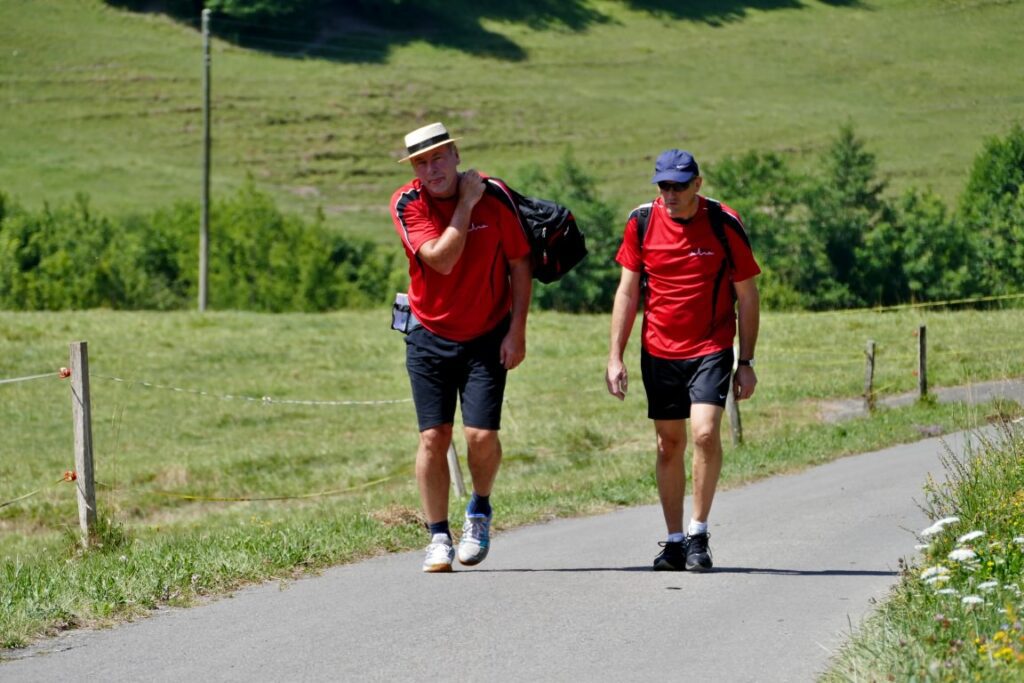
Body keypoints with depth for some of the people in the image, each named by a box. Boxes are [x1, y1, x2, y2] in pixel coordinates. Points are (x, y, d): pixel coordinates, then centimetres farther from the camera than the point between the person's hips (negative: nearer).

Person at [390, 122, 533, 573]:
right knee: (433, 438, -3)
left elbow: (519, 263, 0)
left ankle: (480, 511, 18)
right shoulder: (407, 204, -10)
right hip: (430, 337, 0)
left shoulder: (492, 196, -8)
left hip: (487, 337, 0)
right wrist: (465, 203, -20)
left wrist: (517, 331, -4)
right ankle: (439, 538, 8)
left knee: (481, 435, -11)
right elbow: (442, 259, -23)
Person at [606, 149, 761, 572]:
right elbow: (627, 292, 6)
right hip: (659, 351, 3)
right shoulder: (641, 222, -1)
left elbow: (747, 296, 1)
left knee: (705, 433, -18)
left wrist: (746, 362, -1)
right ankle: (674, 541, 16)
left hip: (711, 349, -3)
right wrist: (615, 357, 2)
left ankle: (698, 532, -5)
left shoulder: (725, 224, -7)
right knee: (668, 444, 6)